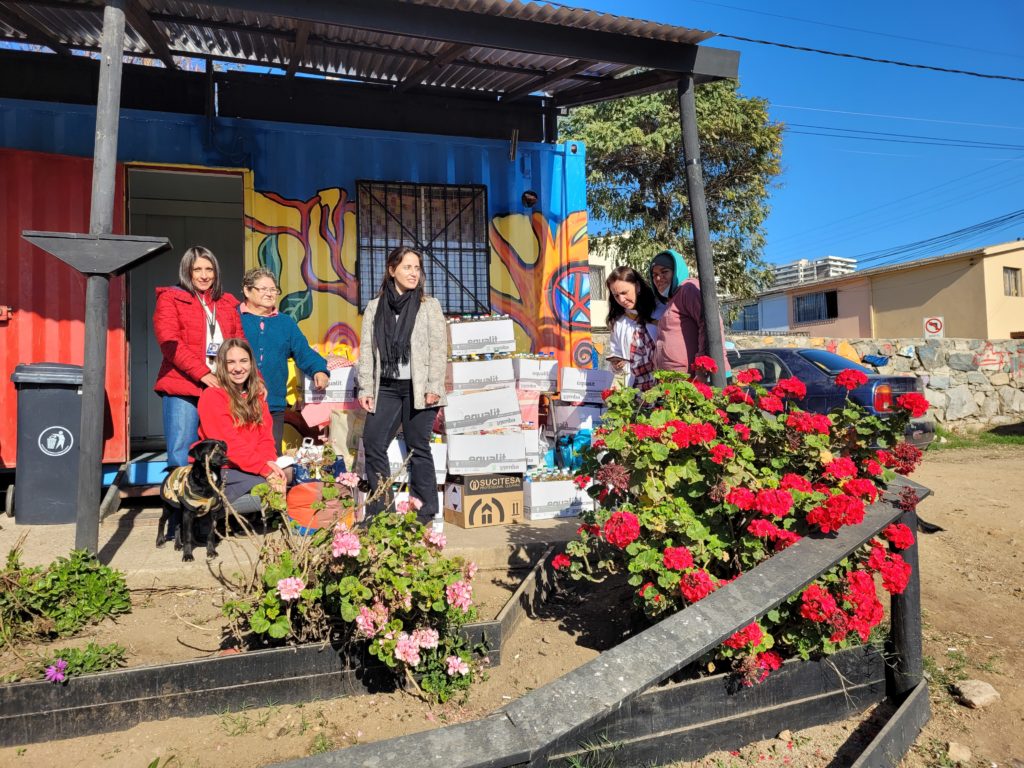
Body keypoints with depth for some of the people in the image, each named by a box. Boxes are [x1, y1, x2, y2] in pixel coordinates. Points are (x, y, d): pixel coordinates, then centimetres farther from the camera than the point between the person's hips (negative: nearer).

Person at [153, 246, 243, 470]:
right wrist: (202, 373, -16)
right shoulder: (170, 298, 8)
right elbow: (169, 343, -5)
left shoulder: (227, 303, 20)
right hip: (182, 389, -3)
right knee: (181, 457, -5)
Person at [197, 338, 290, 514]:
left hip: (247, 468, 7)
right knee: (271, 487, -26)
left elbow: (265, 437, 5)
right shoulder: (212, 396, -9)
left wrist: (269, 462, -16)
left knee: (285, 473, -19)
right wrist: (265, 470, -24)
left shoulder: (257, 394, 12)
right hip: (217, 472, -7)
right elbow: (229, 443, -18)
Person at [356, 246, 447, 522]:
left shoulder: (429, 306, 3)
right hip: (386, 387, 3)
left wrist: (434, 387, -10)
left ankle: (424, 511, 13)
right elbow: (367, 350, 9)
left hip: (418, 387, -3)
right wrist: (366, 389, 3)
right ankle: (379, 509, 11)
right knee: (372, 443, -1)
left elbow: (438, 349, -2)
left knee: (417, 447, 2)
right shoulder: (374, 307, 11)